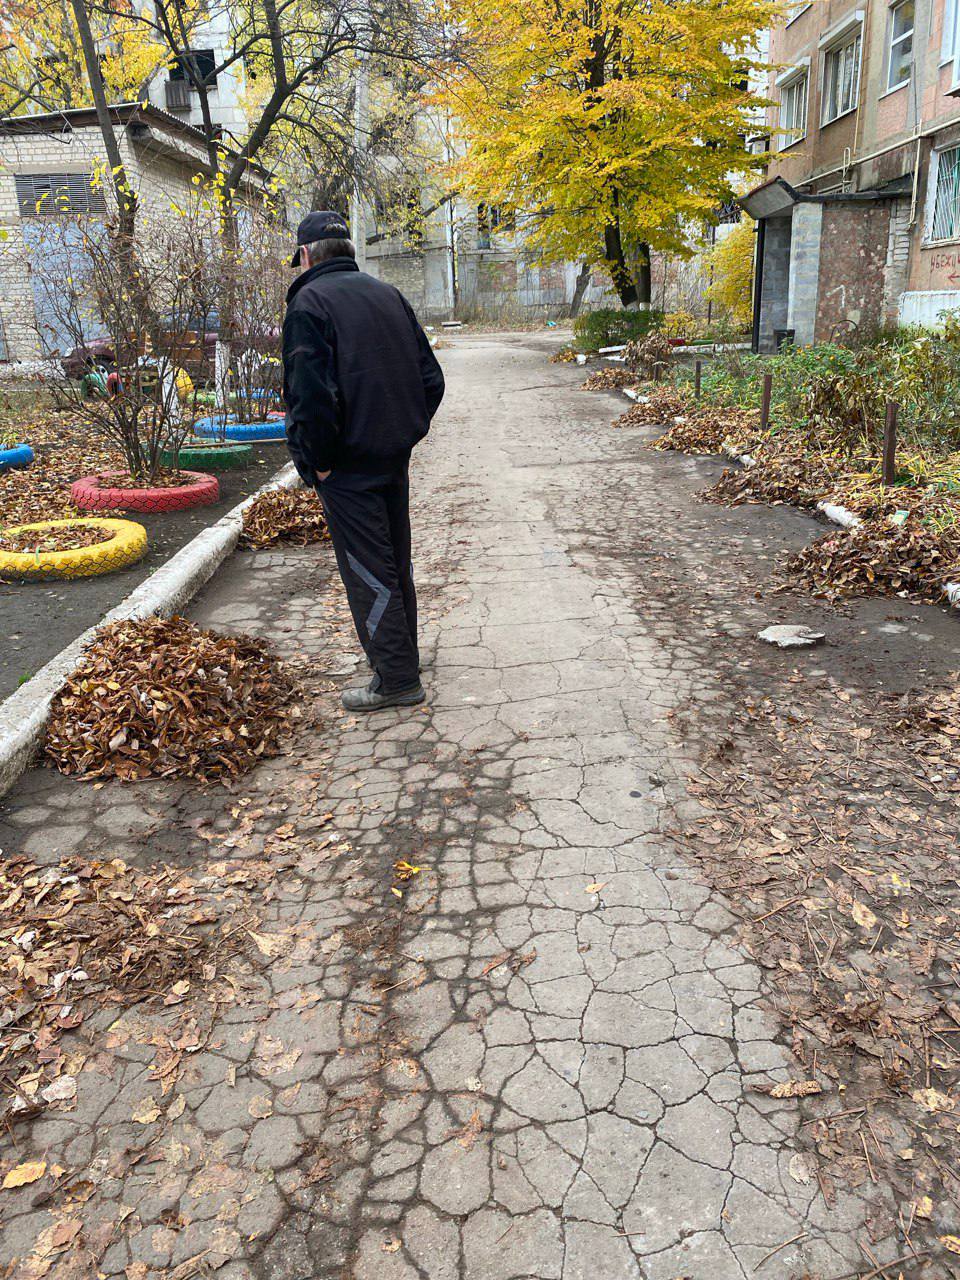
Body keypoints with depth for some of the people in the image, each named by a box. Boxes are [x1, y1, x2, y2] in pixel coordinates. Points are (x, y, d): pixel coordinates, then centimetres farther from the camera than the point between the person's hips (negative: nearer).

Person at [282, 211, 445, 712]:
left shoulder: (309, 302, -11)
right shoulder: (388, 295, 11)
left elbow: (312, 395, -22)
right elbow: (431, 378, 10)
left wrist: (319, 461, -12)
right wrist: (407, 433, 12)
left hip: (348, 465, -7)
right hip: (395, 458, 8)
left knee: (368, 573, 0)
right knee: (396, 562, 19)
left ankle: (397, 679, 6)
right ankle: (401, 654, 34)